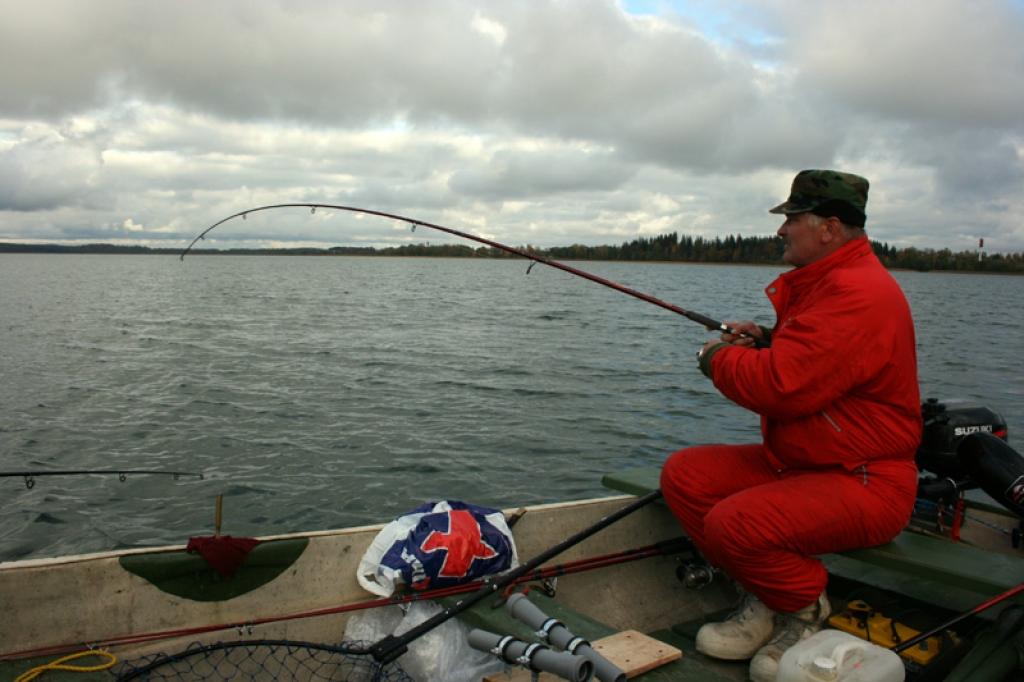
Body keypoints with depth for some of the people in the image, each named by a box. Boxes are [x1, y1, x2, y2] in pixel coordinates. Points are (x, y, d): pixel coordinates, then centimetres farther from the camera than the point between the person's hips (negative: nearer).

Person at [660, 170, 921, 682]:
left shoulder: (860, 293, -22)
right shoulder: (819, 281, 12)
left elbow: (780, 387, -29)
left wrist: (717, 358, -10)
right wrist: (765, 342, 6)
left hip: (863, 482, -10)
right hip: (793, 461, 10)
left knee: (734, 523, -30)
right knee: (683, 473, -3)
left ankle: (806, 608, 2)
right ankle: (765, 600, 7)